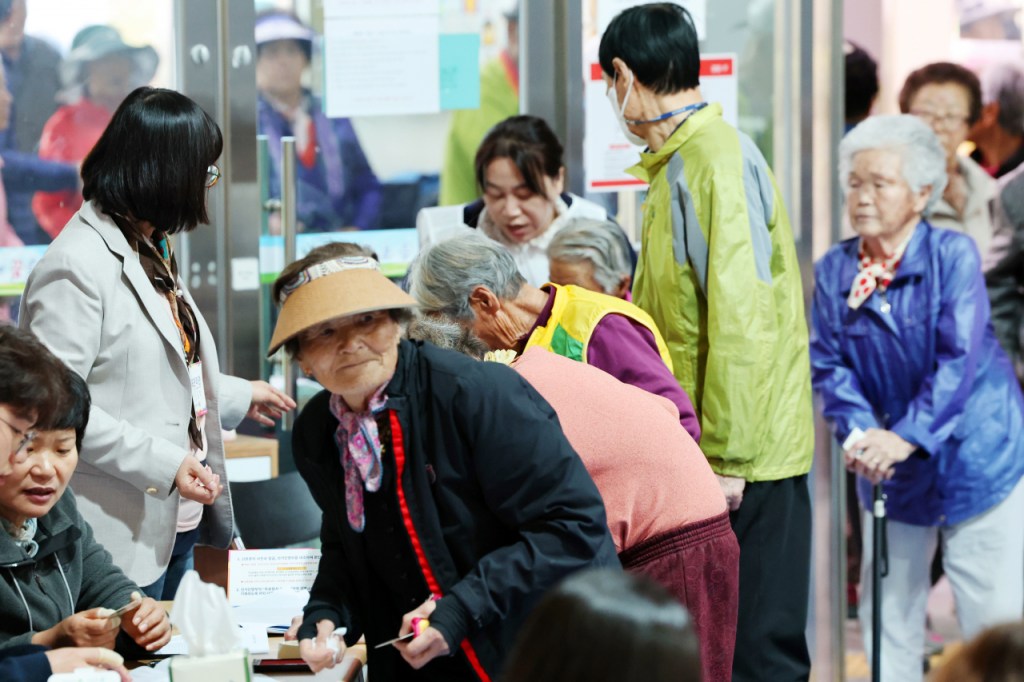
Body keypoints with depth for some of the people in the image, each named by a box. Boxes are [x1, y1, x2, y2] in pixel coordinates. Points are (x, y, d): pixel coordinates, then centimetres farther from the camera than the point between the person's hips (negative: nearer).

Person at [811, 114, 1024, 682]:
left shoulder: (953, 255, -10)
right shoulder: (833, 271, 1)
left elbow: (960, 358, -17)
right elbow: (829, 364, -3)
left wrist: (909, 437, -26)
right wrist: (860, 431, -21)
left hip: (974, 457, -4)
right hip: (892, 471, 4)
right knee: (888, 610, 8)